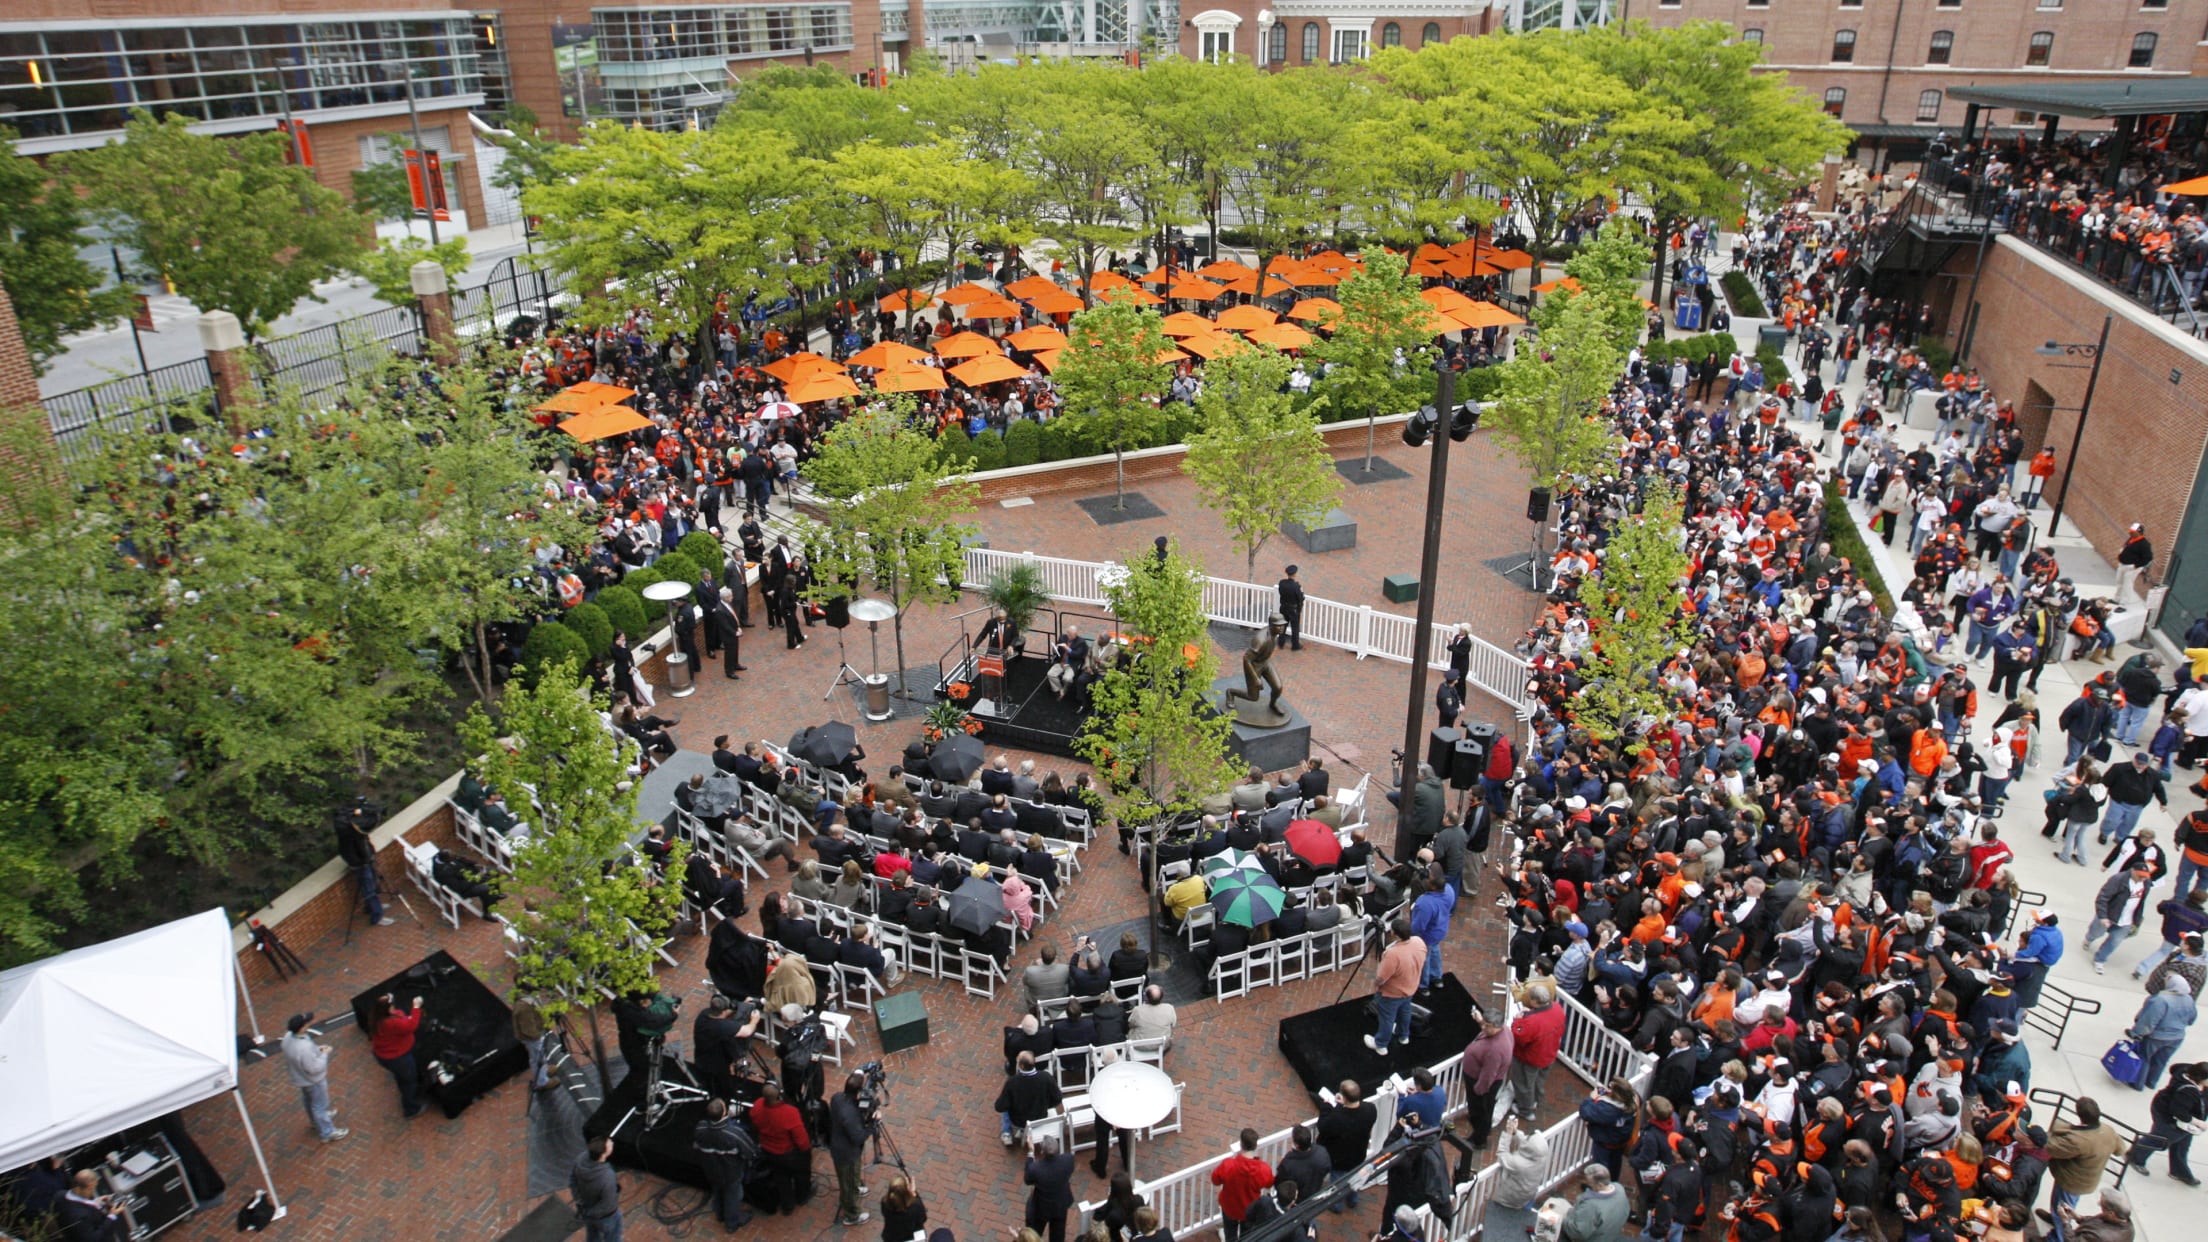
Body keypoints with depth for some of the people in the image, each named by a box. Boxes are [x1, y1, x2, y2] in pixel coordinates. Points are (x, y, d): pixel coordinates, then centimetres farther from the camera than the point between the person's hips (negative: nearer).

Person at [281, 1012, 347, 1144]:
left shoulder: (289, 1036, -18)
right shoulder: (304, 1048, -44)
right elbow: (314, 1068, -31)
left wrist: (316, 1048, -3)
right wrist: (325, 1053, -20)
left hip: (300, 1077, 8)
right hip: (313, 1080, -8)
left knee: (309, 1101, 33)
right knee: (320, 1105, 14)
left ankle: (317, 1121, 59)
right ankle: (328, 1133, 33)